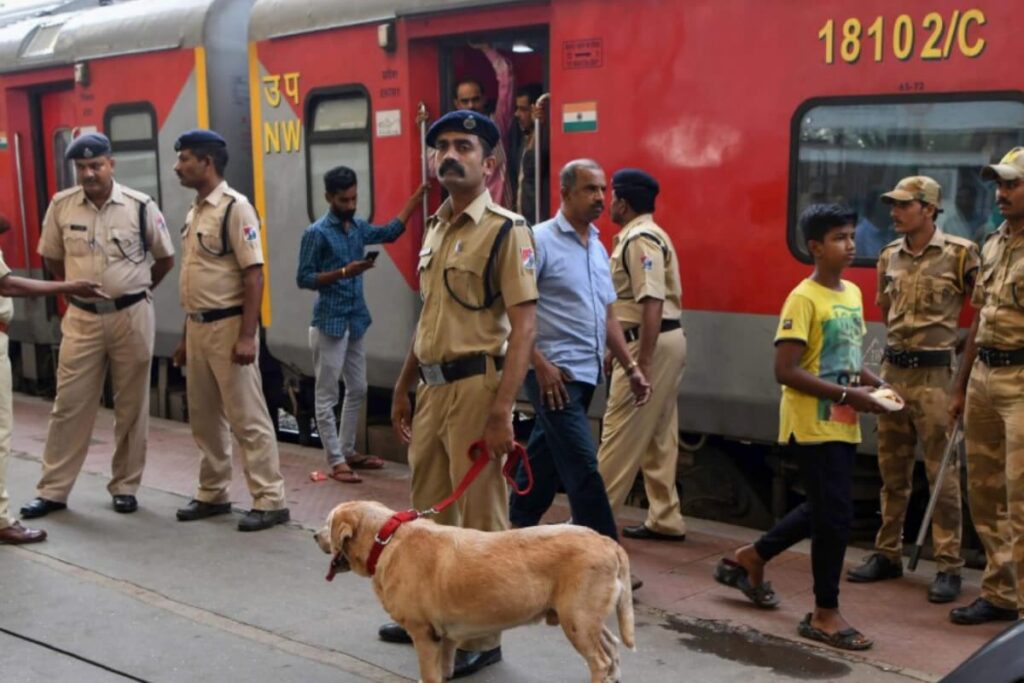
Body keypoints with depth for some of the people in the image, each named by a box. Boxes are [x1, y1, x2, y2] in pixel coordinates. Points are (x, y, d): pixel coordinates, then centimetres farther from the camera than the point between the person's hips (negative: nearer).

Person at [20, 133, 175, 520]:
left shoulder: (140, 206, -7)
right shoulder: (61, 206, -2)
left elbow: (165, 258, 6)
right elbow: (51, 257, 14)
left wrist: (134, 289, 9)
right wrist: (78, 288, 12)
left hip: (132, 316, -1)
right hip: (82, 318, 1)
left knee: (131, 407, 7)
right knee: (69, 404, 4)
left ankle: (125, 486, 19)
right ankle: (52, 490, 13)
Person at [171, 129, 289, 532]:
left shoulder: (235, 208, -12)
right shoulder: (195, 211, 14)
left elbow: (254, 274, -17)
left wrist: (247, 335, -22)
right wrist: (186, 335, 18)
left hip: (227, 325, -9)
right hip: (198, 326, 9)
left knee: (247, 418, -4)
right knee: (204, 417, 14)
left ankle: (269, 501, 3)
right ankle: (213, 494, 26)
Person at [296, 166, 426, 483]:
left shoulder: (358, 227, 9)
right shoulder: (316, 233, -11)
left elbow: (389, 232, 24)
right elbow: (303, 279, -12)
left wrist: (416, 199, 21)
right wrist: (344, 272, -21)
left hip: (355, 321, 8)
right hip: (330, 323, -8)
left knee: (357, 390, 14)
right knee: (327, 396, 0)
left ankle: (348, 452, 25)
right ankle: (336, 462, 4)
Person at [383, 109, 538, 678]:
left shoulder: (506, 230, -10)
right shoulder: (435, 228, 14)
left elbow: (523, 325, -16)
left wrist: (502, 410, -23)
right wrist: (403, 387, 20)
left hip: (476, 386, -8)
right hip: (432, 387, 8)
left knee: (479, 518, 1)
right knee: (428, 510, 18)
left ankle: (482, 637, 14)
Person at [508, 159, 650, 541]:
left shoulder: (598, 247, 14)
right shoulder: (541, 240, -9)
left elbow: (607, 315, 19)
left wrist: (631, 367, 14)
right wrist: (541, 364, -19)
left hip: (587, 373, 8)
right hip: (554, 373, -8)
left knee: (545, 458, 17)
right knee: (582, 467, -8)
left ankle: (519, 530, 30)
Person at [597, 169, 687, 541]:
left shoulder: (640, 239, -15)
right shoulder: (637, 236, 18)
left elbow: (652, 303, -23)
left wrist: (642, 363, -25)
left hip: (651, 343, -11)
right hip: (664, 340, 11)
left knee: (621, 434, -4)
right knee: (659, 436, 12)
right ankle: (665, 520, 18)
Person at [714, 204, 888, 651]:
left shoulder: (853, 293, 10)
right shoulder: (804, 299, -16)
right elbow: (786, 371, -22)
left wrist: (873, 382, 1)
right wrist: (849, 395, -22)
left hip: (842, 426, 9)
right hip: (813, 425, -9)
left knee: (823, 509, 17)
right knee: (835, 514, -5)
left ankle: (750, 559, 36)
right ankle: (825, 614, 10)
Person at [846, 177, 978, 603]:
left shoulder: (959, 254, -7)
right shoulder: (890, 257, 9)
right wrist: (904, 338, 13)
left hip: (933, 375, -5)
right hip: (892, 371, 6)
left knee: (941, 472, -3)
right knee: (892, 469, 12)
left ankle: (949, 566, 5)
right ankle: (888, 554, 22)